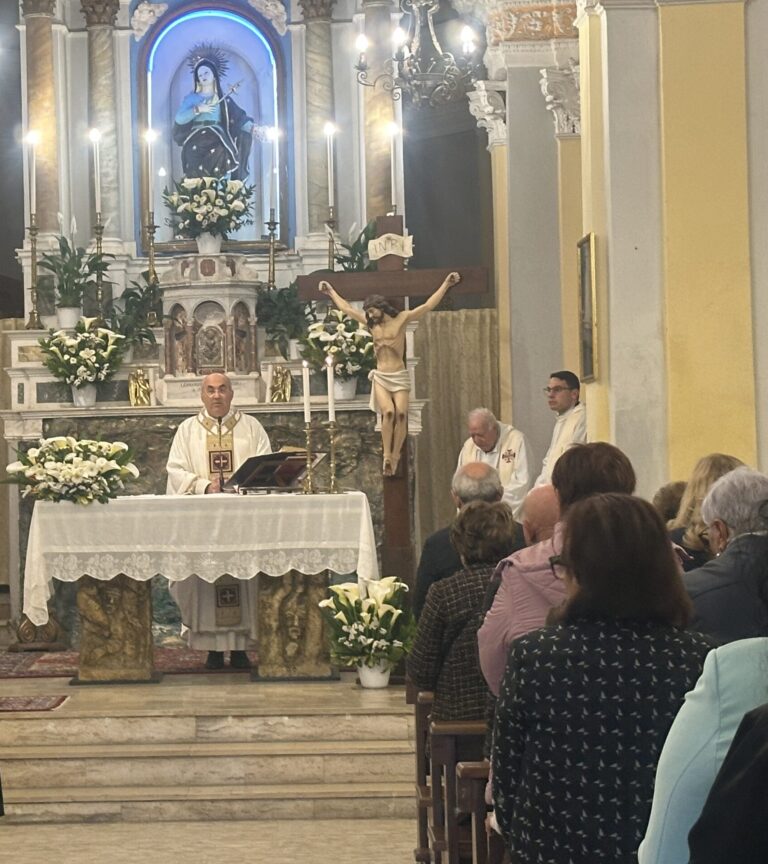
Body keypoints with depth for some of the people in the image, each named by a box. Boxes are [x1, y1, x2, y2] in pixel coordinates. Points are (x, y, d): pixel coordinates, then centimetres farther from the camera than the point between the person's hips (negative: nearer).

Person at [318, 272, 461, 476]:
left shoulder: (402, 318, 1)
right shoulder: (371, 324, 11)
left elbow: (428, 306, -4)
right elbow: (347, 309, 21)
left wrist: (446, 285, -10)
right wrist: (331, 292, 29)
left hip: (399, 376, -1)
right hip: (380, 377, 1)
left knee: (401, 412, -19)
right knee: (388, 411, -21)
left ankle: (395, 455, -14)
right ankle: (387, 456, -22)